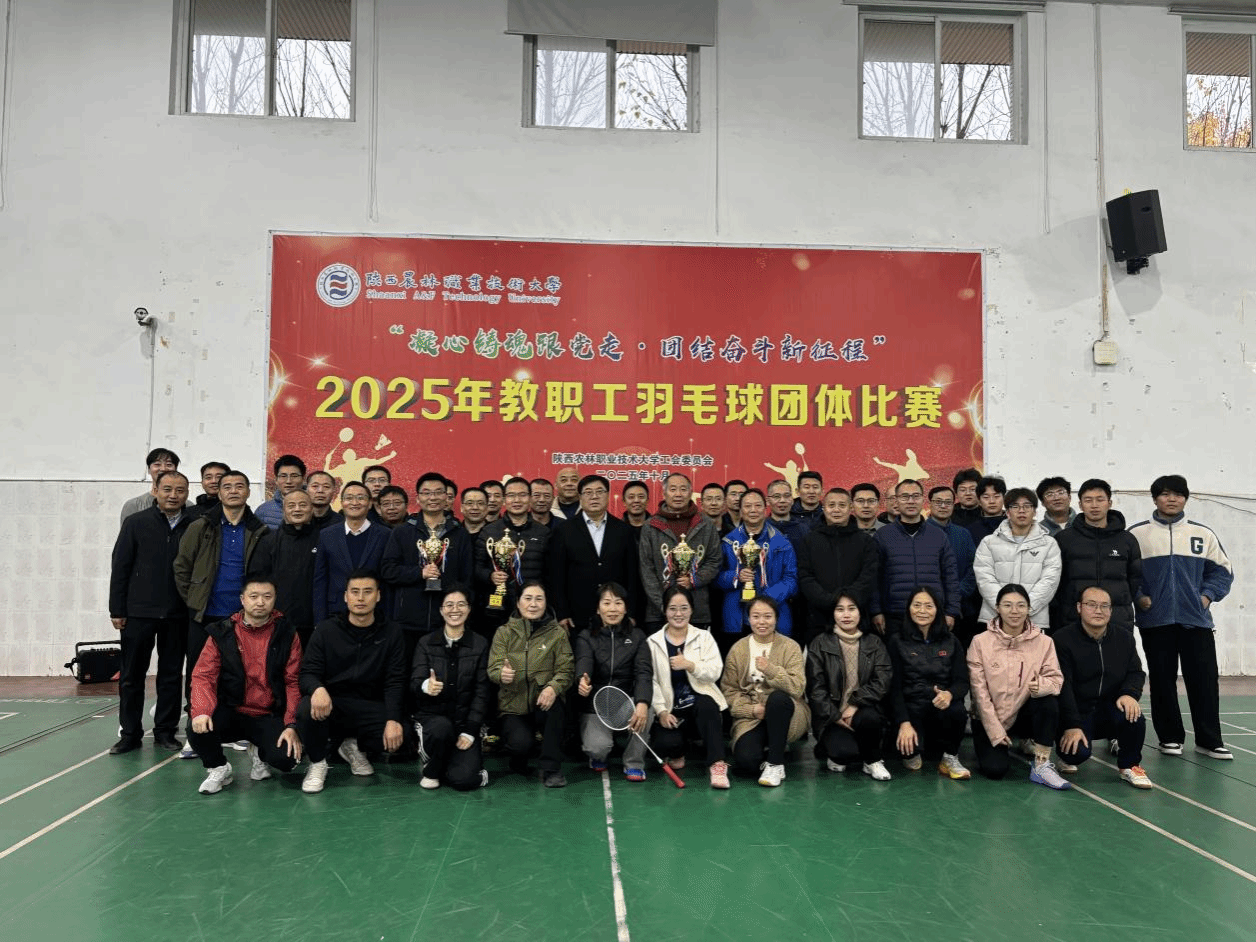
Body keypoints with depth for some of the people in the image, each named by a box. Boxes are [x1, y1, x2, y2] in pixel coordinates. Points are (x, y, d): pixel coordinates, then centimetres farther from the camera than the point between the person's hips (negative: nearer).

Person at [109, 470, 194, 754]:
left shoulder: (194, 526, 2)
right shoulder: (136, 523, 1)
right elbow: (120, 567, 1)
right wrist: (117, 610, -3)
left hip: (177, 614, 1)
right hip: (139, 612, 0)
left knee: (171, 675, 8)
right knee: (131, 676, 7)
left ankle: (165, 731, 20)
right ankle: (130, 733, 19)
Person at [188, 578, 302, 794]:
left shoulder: (286, 634, -1)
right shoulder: (222, 633, 1)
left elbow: (293, 682, -2)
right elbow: (203, 675, -5)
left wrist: (291, 725, -13)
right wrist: (201, 711, -24)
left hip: (269, 717, 0)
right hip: (231, 712, 0)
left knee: (286, 759, -24)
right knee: (198, 731, -30)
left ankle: (259, 753, 16)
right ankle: (218, 768, 6)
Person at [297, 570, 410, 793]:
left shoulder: (391, 634, 3)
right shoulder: (326, 629, 2)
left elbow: (395, 682, -2)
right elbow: (308, 672, -4)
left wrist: (393, 719, -19)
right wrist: (318, 688, -30)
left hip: (370, 708, 1)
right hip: (331, 703, -1)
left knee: (404, 735, -25)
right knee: (306, 709, -34)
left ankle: (354, 746, 9)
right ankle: (317, 763, -2)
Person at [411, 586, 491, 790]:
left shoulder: (480, 645, 4)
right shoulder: (426, 643, 4)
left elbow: (482, 692, 0)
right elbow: (415, 683, -5)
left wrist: (470, 731, -10)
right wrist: (425, 686, -31)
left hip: (466, 718, 0)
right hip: (432, 715, 0)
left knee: (463, 779, -20)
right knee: (442, 727, -36)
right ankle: (431, 770, -3)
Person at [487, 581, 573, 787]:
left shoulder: (557, 633, 5)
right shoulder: (504, 632, 6)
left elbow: (565, 670, -5)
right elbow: (493, 668, -4)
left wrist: (553, 687, -27)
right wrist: (502, 675, -29)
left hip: (543, 705, 0)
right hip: (513, 708, 0)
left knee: (554, 701, -36)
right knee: (521, 742, -30)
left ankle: (551, 769, -20)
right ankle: (518, 762, 12)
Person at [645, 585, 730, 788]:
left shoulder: (704, 638, 9)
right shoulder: (653, 642, 7)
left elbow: (715, 672, -6)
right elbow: (651, 681, -2)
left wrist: (689, 665, -24)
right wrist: (661, 712, -15)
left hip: (700, 705, 0)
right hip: (670, 711, 0)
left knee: (706, 704, -36)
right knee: (667, 743, -29)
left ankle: (717, 765, -30)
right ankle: (676, 755, 10)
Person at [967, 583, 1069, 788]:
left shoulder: (1043, 642, -3)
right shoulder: (981, 642, -7)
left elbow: (1056, 678, -9)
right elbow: (979, 690, -9)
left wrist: (1042, 686, -33)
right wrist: (996, 731, -12)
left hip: (1023, 715, 1)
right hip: (990, 718, -1)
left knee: (1049, 701, -29)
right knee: (995, 769, -21)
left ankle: (1041, 766, -15)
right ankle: (1001, 746, 17)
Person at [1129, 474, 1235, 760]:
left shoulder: (1203, 534, 8)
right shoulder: (1136, 534, 1)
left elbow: (1222, 571, 12)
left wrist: (1208, 596, -1)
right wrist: (1138, 597, -8)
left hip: (1196, 619, 2)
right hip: (1155, 620, -1)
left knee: (1204, 680, 2)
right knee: (1162, 681, 5)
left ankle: (1209, 740, 13)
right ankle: (1170, 737, 16)